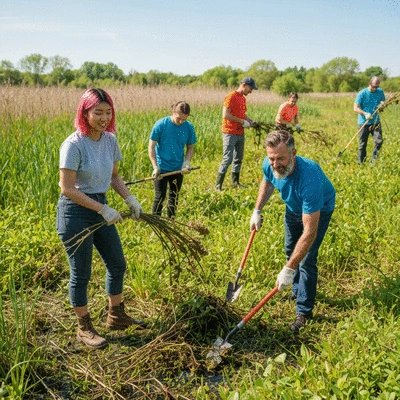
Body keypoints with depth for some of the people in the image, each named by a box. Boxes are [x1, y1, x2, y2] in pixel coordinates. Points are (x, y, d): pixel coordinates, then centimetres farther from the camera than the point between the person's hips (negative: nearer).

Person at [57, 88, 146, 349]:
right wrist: (103, 209, -20)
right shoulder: (74, 145, -20)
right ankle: (84, 328, 25)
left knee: (118, 264, 16)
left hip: (101, 208, 8)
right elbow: (67, 189, -20)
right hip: (75, 212, -7)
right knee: (81, 274, 6)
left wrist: (130, 199, -1)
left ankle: (116, 316, 37)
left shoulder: (110, 140, 0)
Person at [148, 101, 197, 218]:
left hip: (178, 169, 4)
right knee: (160, 197, 0)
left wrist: (187, 162, -12)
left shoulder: (189, 127, -7)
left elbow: (190, 147, 6)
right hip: (162, 168, -3)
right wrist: (155, 167, -18)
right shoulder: (161, 125, -15)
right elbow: (151, 146, -10)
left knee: (174, 197, 15)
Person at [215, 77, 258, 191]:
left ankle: (235, 182, 24)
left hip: (240, 133, 9)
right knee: (227, 159, -9)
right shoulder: (231, 97, -13)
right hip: (230, 133, -9)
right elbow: (225, 115, -20)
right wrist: (242, 122, -16)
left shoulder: (243, 98, 14)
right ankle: (218, 185, -3)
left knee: (238, 159, 14)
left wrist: (251, 121, 7)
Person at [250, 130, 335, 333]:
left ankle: (304, 312, 4)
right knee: (291, 251, 20)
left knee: (306, 260, -12)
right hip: (293, 206, 7)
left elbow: (310, 232, -45)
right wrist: (257, 211, -7)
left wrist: (288, 269, -45)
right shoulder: (269, 165, -29)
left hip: (318, 210, -6)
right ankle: (298, 290, 44)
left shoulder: (309, 178, -47)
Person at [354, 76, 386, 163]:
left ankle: (373, 160, 5)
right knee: (362, 144, 3)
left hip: (376, 121, 3)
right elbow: (355, 108, -10)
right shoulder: (362, 93, -8)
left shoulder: (380, 92, 5)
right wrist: (365, 114, -26)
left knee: (379, 140, -11)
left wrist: (382, 104, -6)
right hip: (363, 123, -3)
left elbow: (383, 102, 20)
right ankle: (361, 163, 15)